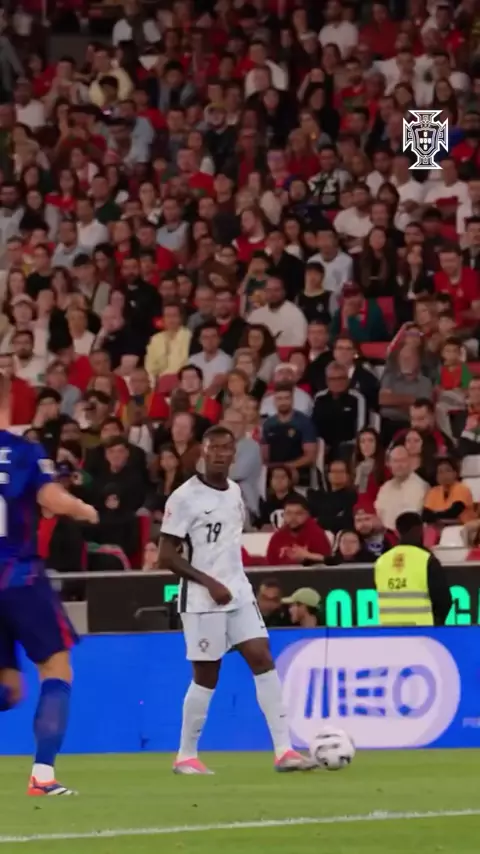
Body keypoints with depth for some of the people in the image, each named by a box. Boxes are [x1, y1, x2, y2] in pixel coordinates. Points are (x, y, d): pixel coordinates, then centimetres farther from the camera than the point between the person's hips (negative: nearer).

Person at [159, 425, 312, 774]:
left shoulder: (235, 492, 9)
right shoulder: (185, 497, -12)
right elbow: (167, 555, -13)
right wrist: (210, 583, -18)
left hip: (238, 592, 6)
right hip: (202, 599, -6)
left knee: (263, 660, -5)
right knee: (207, 676, -2)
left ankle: (283, 749, -8)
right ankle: (186, 756, 12)